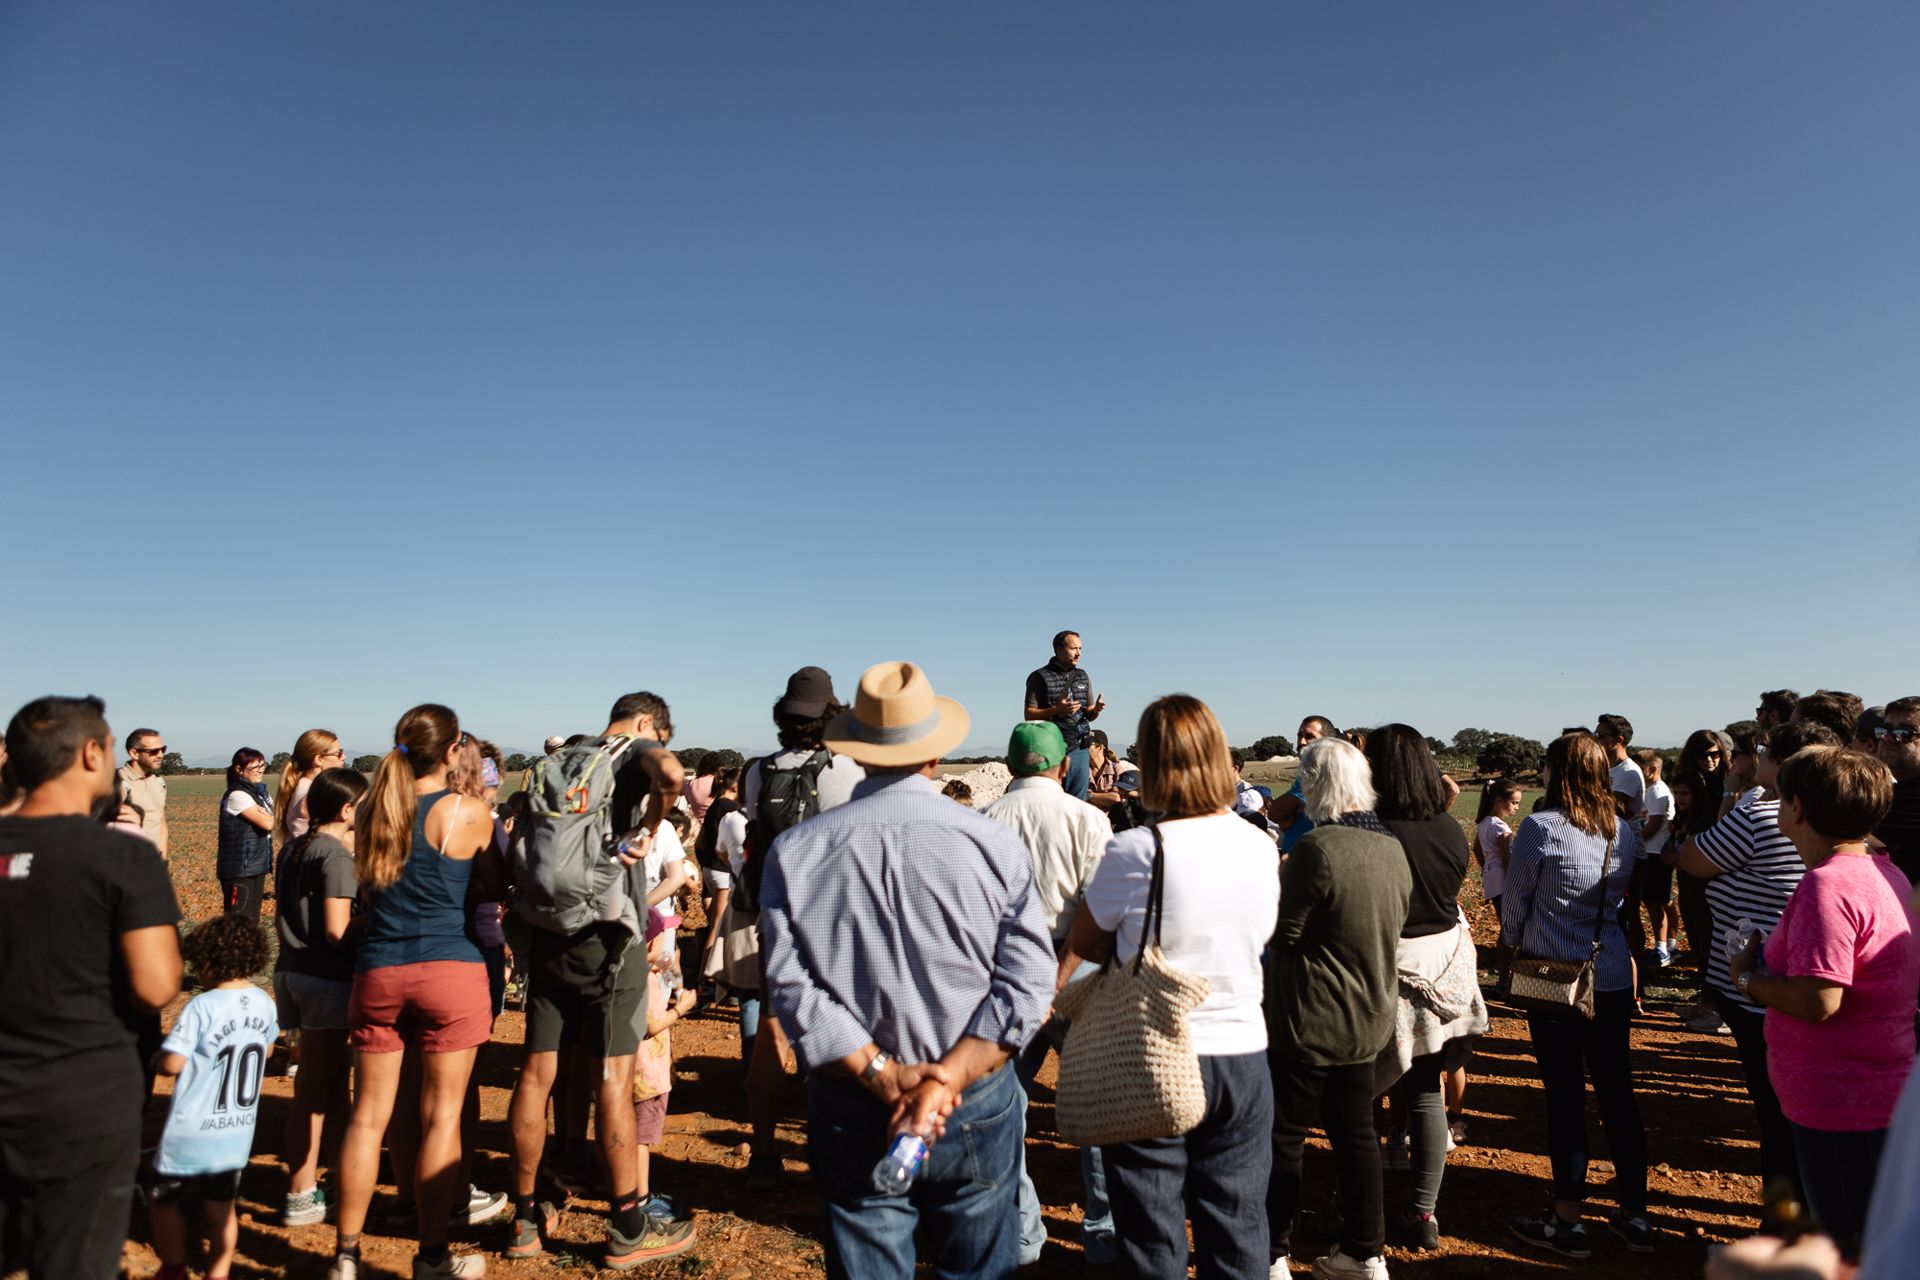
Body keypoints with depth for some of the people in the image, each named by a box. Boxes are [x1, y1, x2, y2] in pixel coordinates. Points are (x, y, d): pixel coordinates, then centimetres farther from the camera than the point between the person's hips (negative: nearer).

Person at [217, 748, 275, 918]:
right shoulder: (237, 795, -15)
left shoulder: (259, 792, 10)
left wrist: (265, 814, -11)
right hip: (240, 871, -8)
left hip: (256, 866, 8)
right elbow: (267, 823, -21)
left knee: (252, 918, 13)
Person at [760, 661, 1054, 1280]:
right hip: (977, 1110, 0)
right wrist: (945, 1079, -16)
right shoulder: (996, 844, -10)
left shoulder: (794, 851, -8)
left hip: (851, 1113, 0)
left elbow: (794, 990, -13)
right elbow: (1027, 983, -14)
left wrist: (887, 1079, -13)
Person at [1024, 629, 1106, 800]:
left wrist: (1096, 709, -7)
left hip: (1079, 749, 5)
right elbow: (1029, 715, -7)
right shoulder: (1039, 677, -2)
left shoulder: (1083, 677, 15)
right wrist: (1056, 710, -20)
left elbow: (1089, 715, 16)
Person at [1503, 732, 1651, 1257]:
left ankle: (1566, 1223, 14)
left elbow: (1515, 904, -4)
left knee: (1565, 1098, 3)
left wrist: (1514, 945, 14)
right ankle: (1635, 1217, 25)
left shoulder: (1540, 828, -14)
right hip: (1614, 980, 6)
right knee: (1618, 1094, 14)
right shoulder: (1625, 832, 3)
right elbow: (1619, 899, 16)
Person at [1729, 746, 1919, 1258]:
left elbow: (1817, 1000, -31)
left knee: (1852, 1250, 5)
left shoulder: (1827, 884, -25)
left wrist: (1749, 978, -14)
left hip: (1843, 1107, -10)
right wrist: (1773, 958, 12)